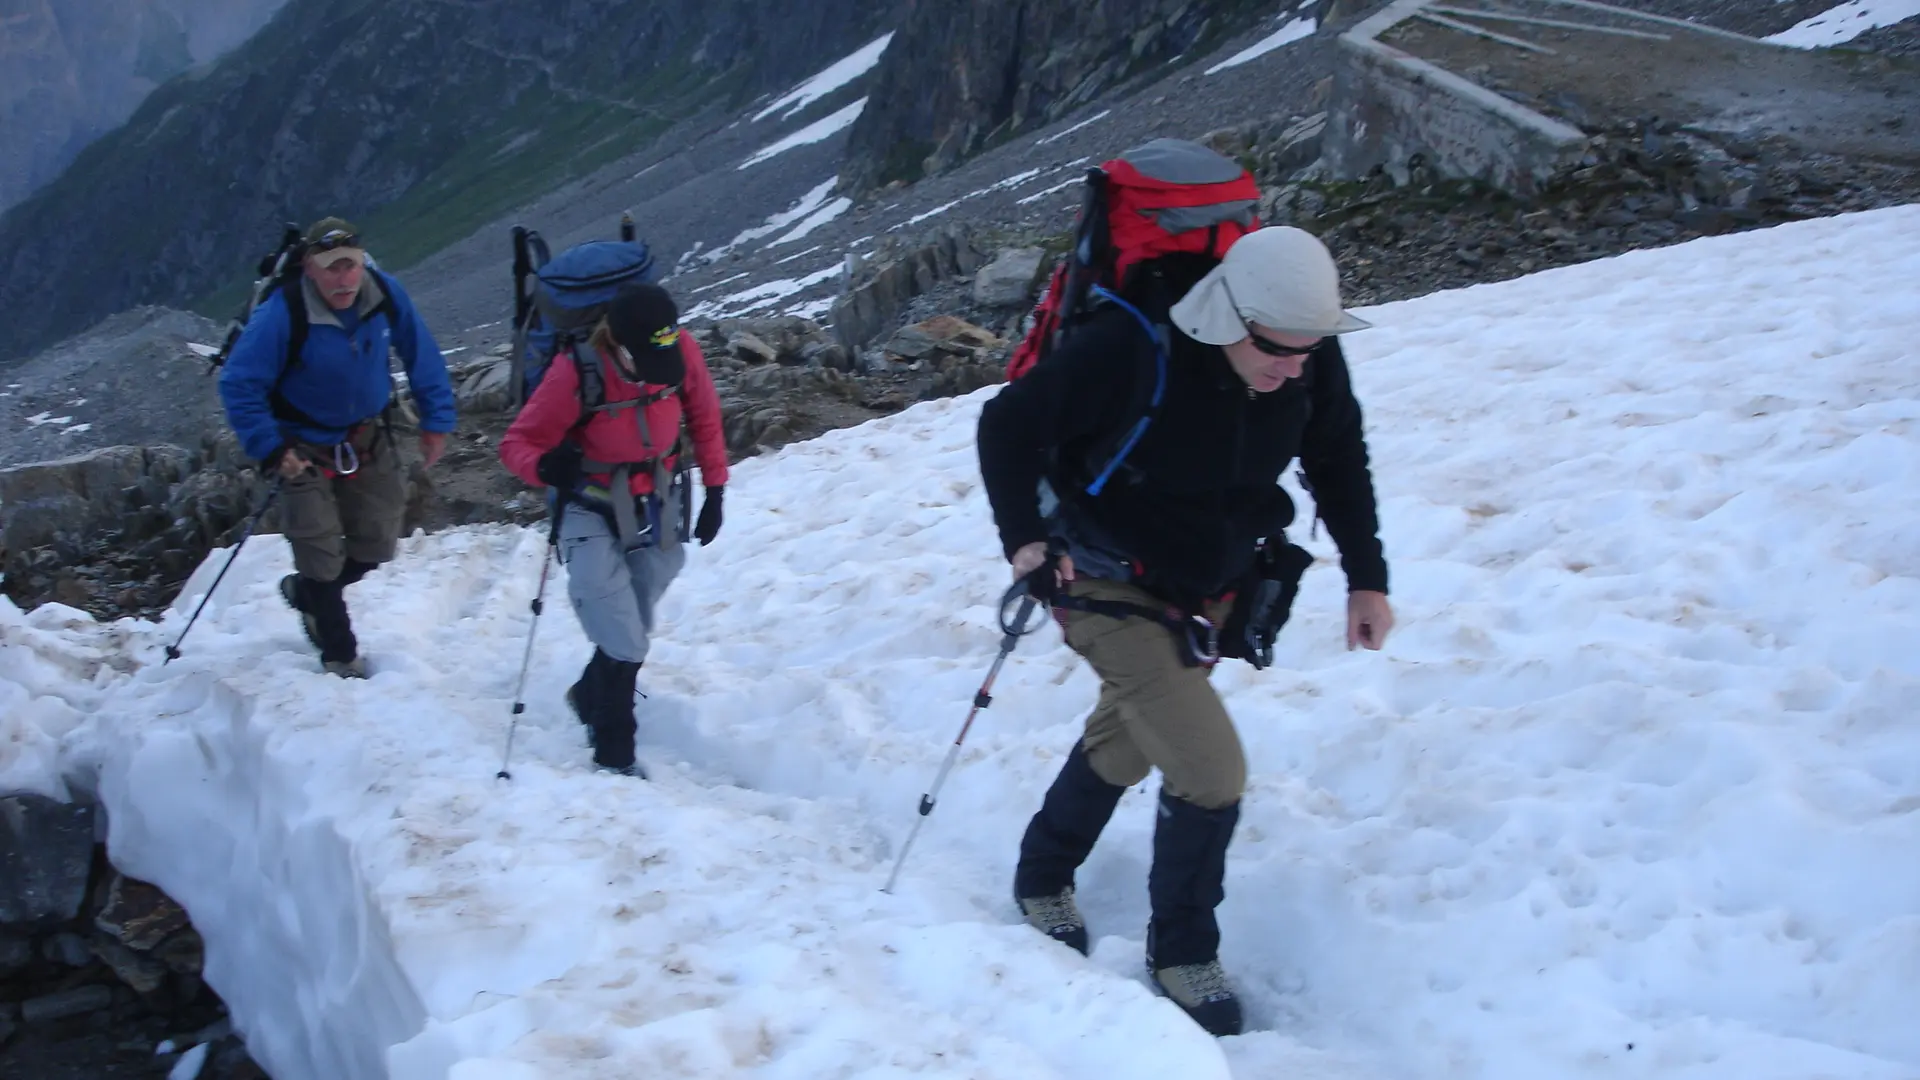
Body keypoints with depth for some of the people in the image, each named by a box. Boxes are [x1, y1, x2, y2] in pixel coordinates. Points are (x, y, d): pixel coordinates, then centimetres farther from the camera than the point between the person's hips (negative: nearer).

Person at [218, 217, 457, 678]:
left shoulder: (386, 295, -15)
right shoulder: (282, 314, -28)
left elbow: (422, 357, -1)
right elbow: (239, 385, -23)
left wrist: (436, 421, -1)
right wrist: (271, 450, -27)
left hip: (369, 437, 5)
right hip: (306, 446, -4)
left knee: (376, 544, 11)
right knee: (322, 555, -3)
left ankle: (306, 592, 40)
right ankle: (340, 656, 18)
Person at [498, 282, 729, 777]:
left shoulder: (682, 353, -17)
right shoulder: (574, 374, -28)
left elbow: (704, 418, 2)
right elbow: (516, 443, -20)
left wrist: (714, 490, 3)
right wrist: (544, 466, -43)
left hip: (656, 511, 4)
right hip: (593, 517, -4)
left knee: (634, 632, 17)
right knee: (624, 648, -12)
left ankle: (591, 696, 46)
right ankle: (614, 758, 6)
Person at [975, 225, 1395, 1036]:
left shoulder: (1312, 360, -17)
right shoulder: (1130, 349, -33)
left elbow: (1339, 460, 2)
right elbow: (1008, 425, -20)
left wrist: (1366, 579, 2)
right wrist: (1024, 538, -24)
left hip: (1212, 589, 6)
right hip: (1112, 586, -6)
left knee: (1126, 743, 24)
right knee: (1213, 769, -15)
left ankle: (1043, 878, 50)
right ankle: (1182, 951, 10)